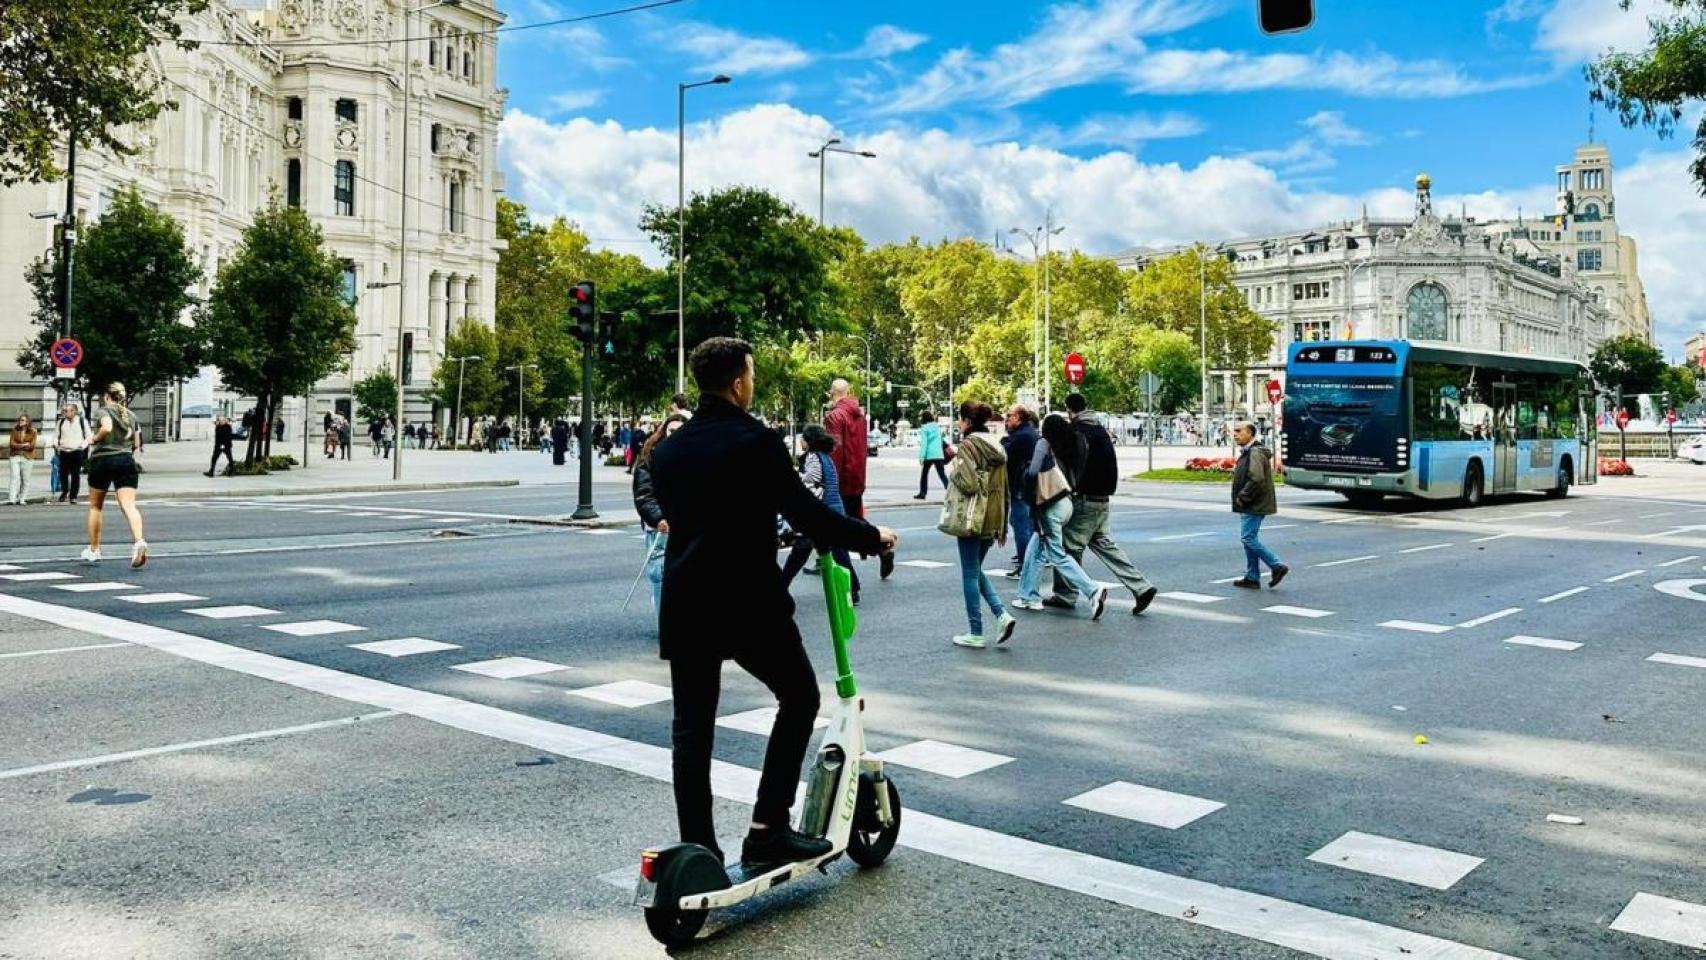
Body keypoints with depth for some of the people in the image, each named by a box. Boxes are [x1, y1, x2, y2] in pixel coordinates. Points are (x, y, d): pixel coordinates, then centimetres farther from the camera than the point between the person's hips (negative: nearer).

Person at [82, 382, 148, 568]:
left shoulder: (102, 411, 0)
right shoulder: (131, 416, 16)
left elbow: (106, 427, -21)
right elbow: (136, 445, 17)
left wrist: (93, 439, -4)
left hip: (102, 460, -3)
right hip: (126, 461, 3)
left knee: (95, 506, 16)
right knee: (129, 505, -11)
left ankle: (94, 550, 25)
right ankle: (138, 541, -37)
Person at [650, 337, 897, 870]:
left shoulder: (667, 450, 8)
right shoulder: (754, 442, -12)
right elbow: (806, 513, -14)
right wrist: (872, 538, 0)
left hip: (684, 605, 6)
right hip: (749, 605, -6)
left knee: (691, 725, 10)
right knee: (799, 698, 11)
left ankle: (696, 848, 13)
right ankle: (768, 831, 6)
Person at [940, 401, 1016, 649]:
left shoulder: (968, 445, -12)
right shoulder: (996, 447, 12)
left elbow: (969, 483, -21)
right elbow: (1003, 487, 15)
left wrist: (954, 469, -2)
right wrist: (1002, 524, 20)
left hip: (972, 518, -8)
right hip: (993, 518, 8)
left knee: (970, 573, 2)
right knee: (976, 570, 19)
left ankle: (975, 633, 6)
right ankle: (1002, 614, 3)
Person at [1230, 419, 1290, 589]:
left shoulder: (1255, 453, -16)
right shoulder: (1247, 452, 17)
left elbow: (1256, 479, -26)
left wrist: (1242, 498, -19)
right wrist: (1242, 498, 15)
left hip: (1254, 506, -11)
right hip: (1251, 506, 11)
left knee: (1249, 538, -10)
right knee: (1250, 539, 11)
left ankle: (1277, 566, -5)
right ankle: (1252, 578, 15)